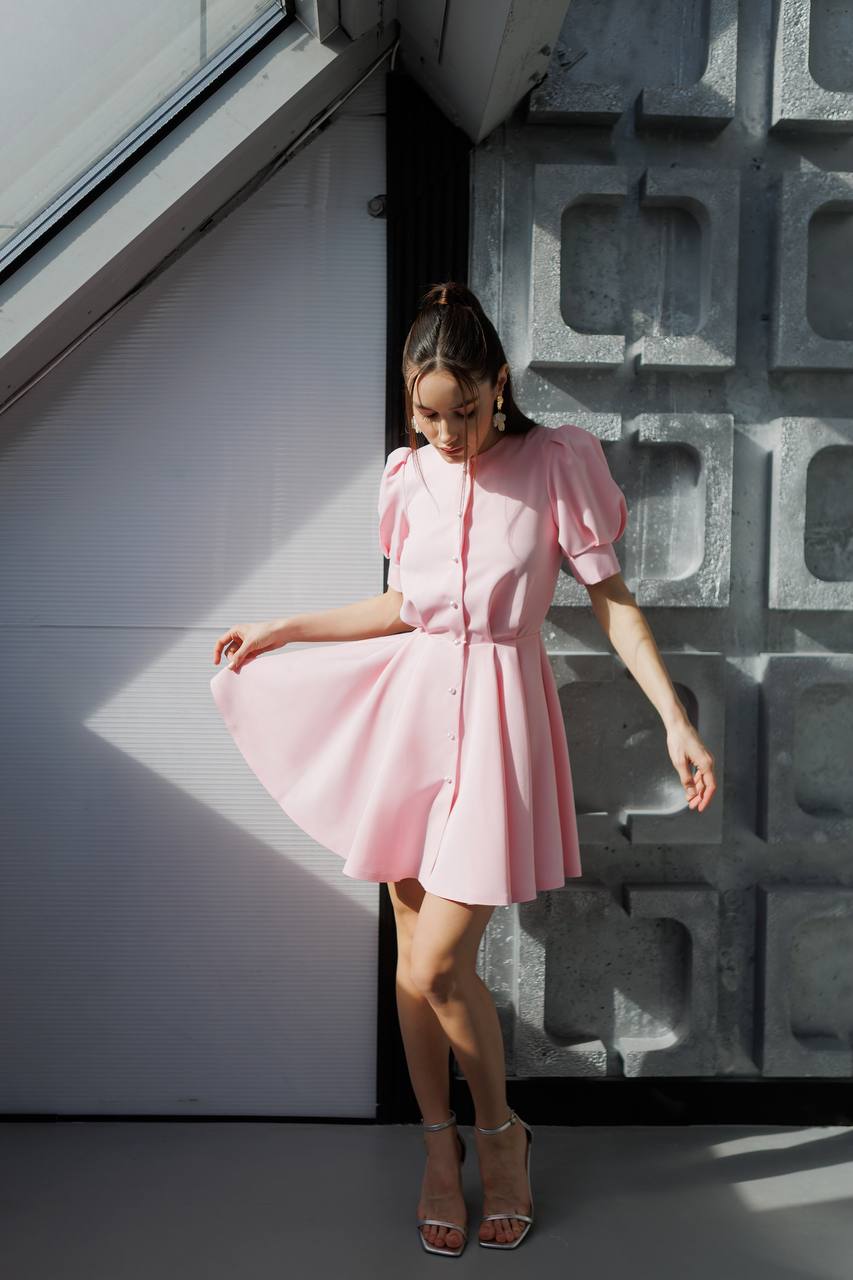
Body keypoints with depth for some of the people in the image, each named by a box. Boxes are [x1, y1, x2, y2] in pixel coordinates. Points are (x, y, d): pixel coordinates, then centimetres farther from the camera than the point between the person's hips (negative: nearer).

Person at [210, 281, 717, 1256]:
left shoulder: (556, 464, -5)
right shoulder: (408, 477, 7)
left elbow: (612, 601, -3)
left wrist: (677, 721, -10)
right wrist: (282, 629, 19)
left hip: (497, 711, -4)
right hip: (408, 706, 4)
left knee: (436, 966, -8)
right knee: (413, 961, 9)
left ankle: (499, 1133, 20)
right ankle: (439, 1141, 31)